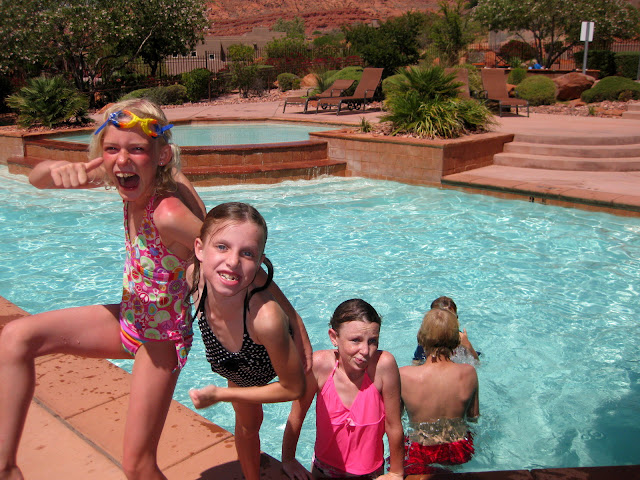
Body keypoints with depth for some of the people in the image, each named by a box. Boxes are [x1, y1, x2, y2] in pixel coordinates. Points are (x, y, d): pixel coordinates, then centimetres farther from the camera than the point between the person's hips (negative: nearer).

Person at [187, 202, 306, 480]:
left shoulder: (266, 317, -49)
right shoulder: (195, 281, -37)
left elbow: (293, 389, -32)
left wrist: (220, 394, -26)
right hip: (239, 369, 5)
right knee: (247, 424, 28)